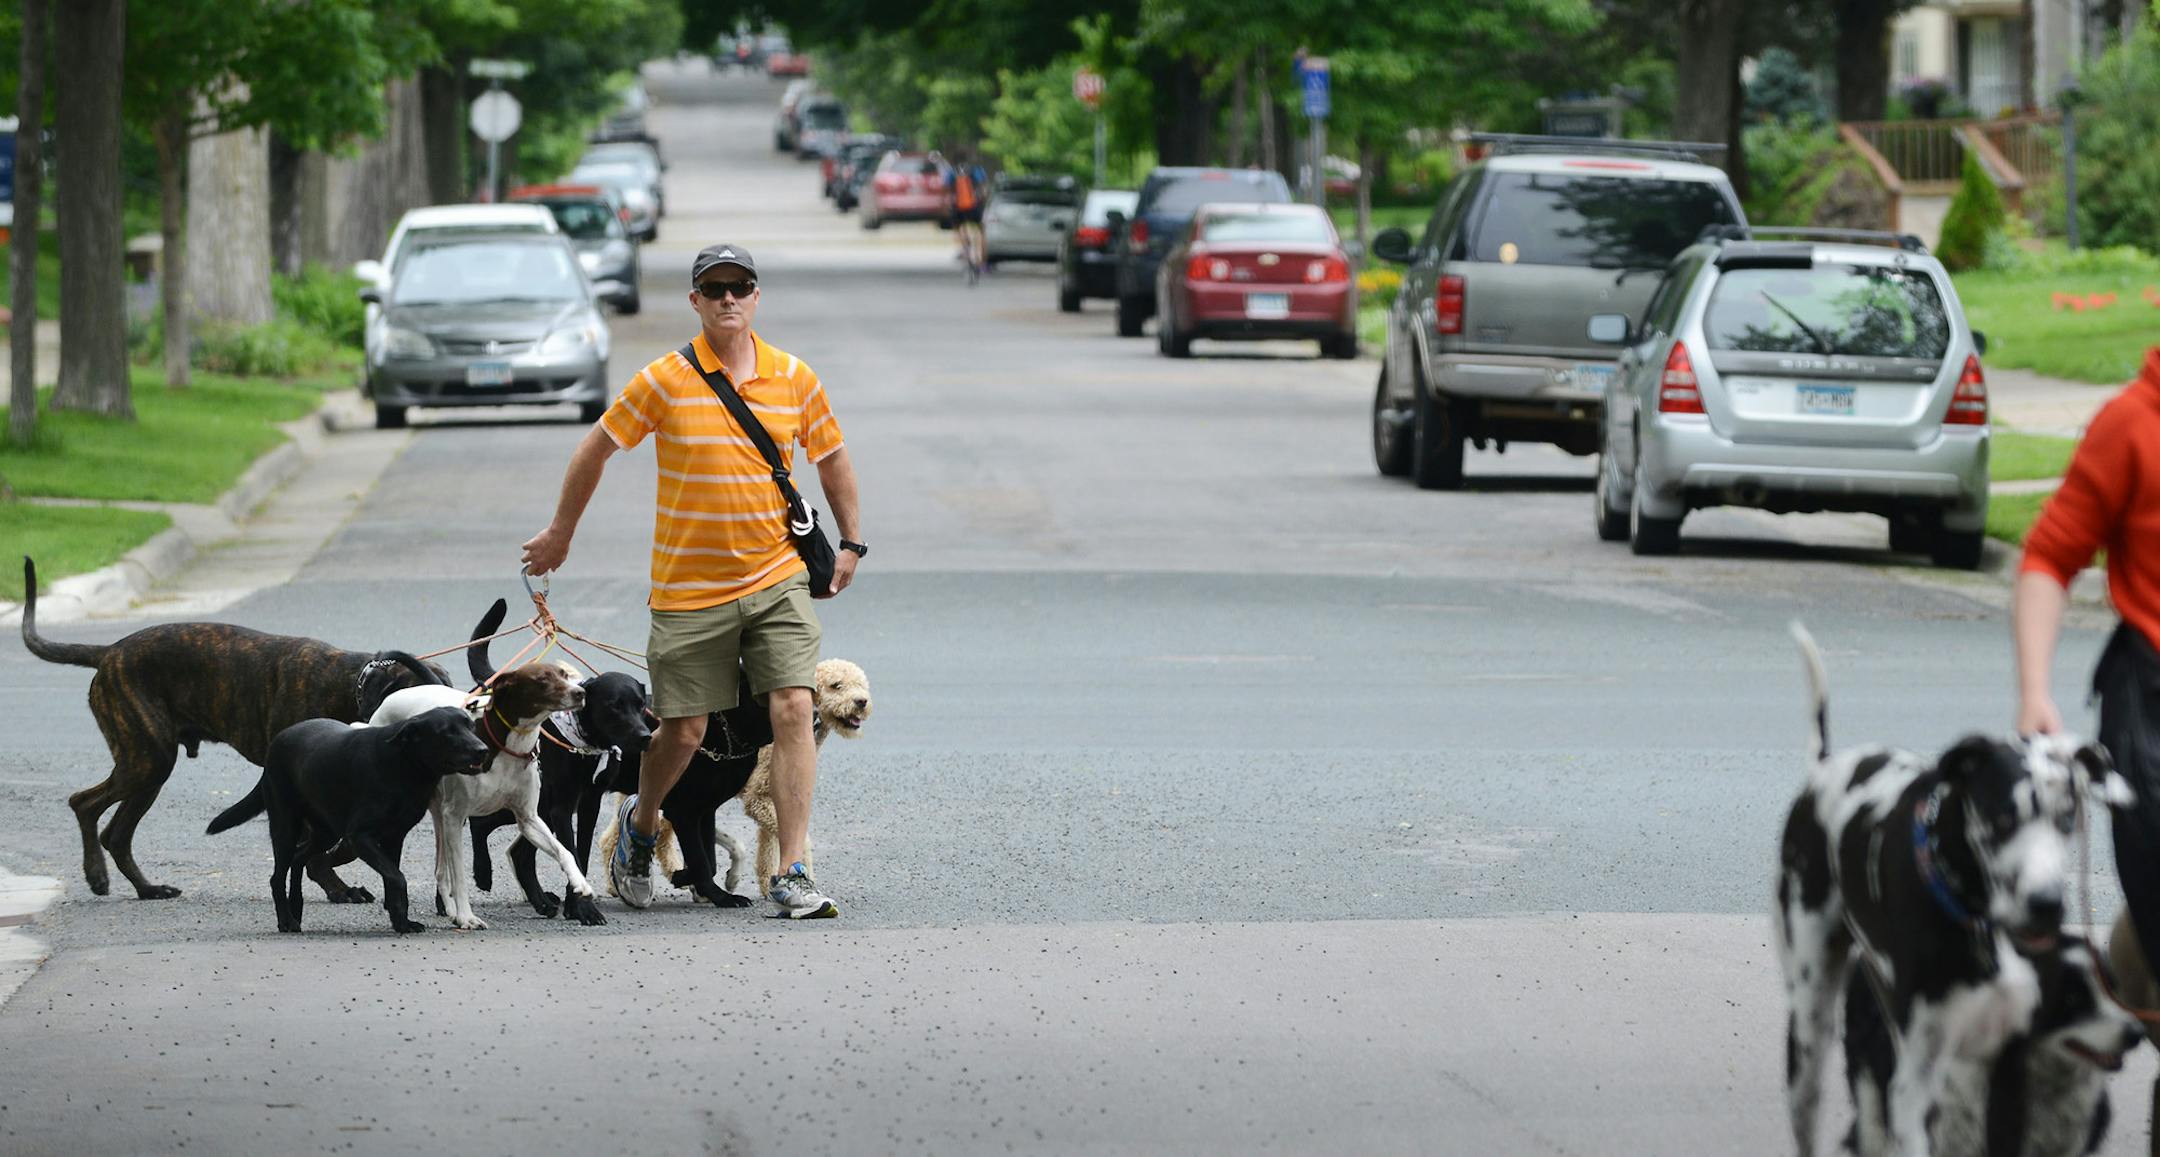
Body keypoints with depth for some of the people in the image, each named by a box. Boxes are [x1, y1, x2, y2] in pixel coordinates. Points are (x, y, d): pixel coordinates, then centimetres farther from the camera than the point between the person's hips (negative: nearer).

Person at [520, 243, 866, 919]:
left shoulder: (795, 379, 1)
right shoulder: (665, 381, -7)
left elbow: (832, 457, 17)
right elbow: (596, 449, 4)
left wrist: (850, 542, 19)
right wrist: (560, 533, 10)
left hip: (777, 578, 2)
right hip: (689, 589, -2)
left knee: (793, 710, -12)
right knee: (684, 731, 3)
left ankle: (791, 875, -10)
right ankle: (640, 824, 36)